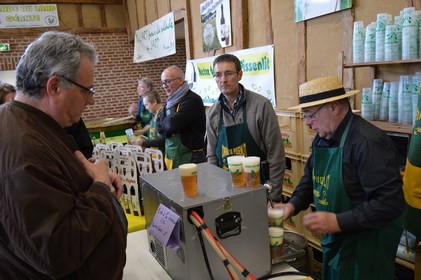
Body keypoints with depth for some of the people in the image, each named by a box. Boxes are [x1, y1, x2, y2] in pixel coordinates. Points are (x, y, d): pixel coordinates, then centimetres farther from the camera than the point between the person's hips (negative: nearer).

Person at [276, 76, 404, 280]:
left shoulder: (369, 142, -26)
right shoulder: (322, 138, 2)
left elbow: (391, 203, -29)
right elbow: (311, 177, 14)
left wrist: (338, 222, -32)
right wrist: (293, 205, -2)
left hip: (366, 248, -8)